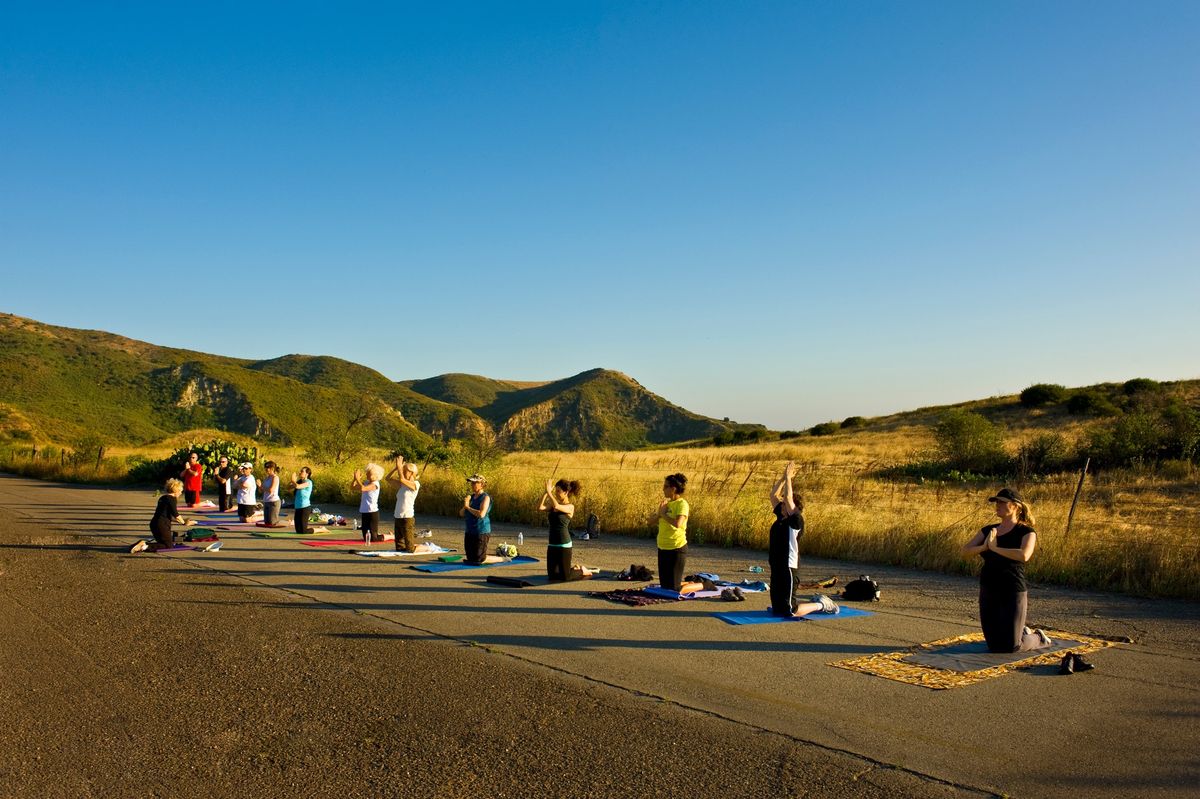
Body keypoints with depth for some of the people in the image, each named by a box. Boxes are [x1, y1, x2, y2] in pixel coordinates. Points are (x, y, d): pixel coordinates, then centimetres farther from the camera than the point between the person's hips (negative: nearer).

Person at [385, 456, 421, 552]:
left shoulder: (415, 484, -9)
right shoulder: (401, 485, 12)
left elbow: (402, 479, -24)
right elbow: (388, 479, 12)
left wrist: (399, 466, -13)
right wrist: (396, 467, 3)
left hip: (407, 518, -8)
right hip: (398, 517, 8)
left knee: (410, 549, -4)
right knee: (399, 548, 11)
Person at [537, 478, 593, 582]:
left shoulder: (570, 507, -11)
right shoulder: (553, 504, 8)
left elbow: (556, 507, -31)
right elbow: (540, 507, -10)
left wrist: (549, 491, -25)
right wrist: (545, 492, -14)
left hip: (564, 545, -7)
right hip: (552, 545, 7)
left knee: (565, 577, 0)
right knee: (552, 576, 13)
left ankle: (582, 571, 28)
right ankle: (573, 569, 36)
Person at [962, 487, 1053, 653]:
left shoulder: (1026, 532, -7)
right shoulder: (988, 531, 8)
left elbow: (1024, 555, -28)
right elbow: (965, 550, -2)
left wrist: (994, 547, -21)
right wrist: (984, 547, -20)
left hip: (1013, 593, -6)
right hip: (987, 593, 6)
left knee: (1011, 647, -2)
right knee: (994, 647, 11)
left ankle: (1039, 638, 28)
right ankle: (1023, 632, 39)